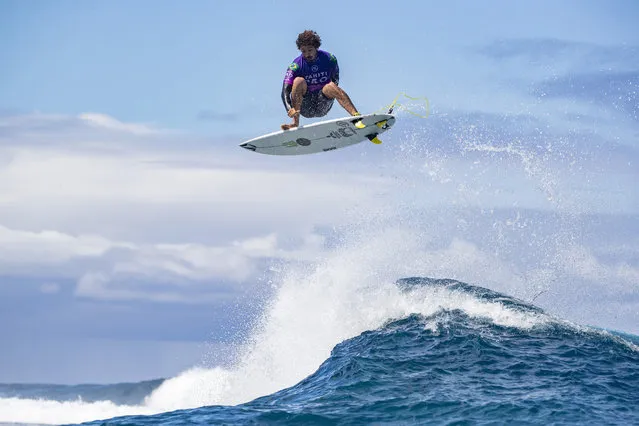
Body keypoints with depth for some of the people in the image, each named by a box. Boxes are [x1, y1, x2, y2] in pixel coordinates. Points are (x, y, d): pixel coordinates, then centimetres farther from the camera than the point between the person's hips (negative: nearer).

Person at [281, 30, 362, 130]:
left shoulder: (329, 59, -4)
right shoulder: (296, 66, -11)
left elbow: (335, 79, 9)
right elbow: (285, 91, -19)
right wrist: (289, 109, -37)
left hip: (323, 106, 1)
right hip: (305, 108, -1)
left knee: (331, 86, -29)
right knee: (299, 81, -26)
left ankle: (356, 115, -44)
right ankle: (295, 123, -33)